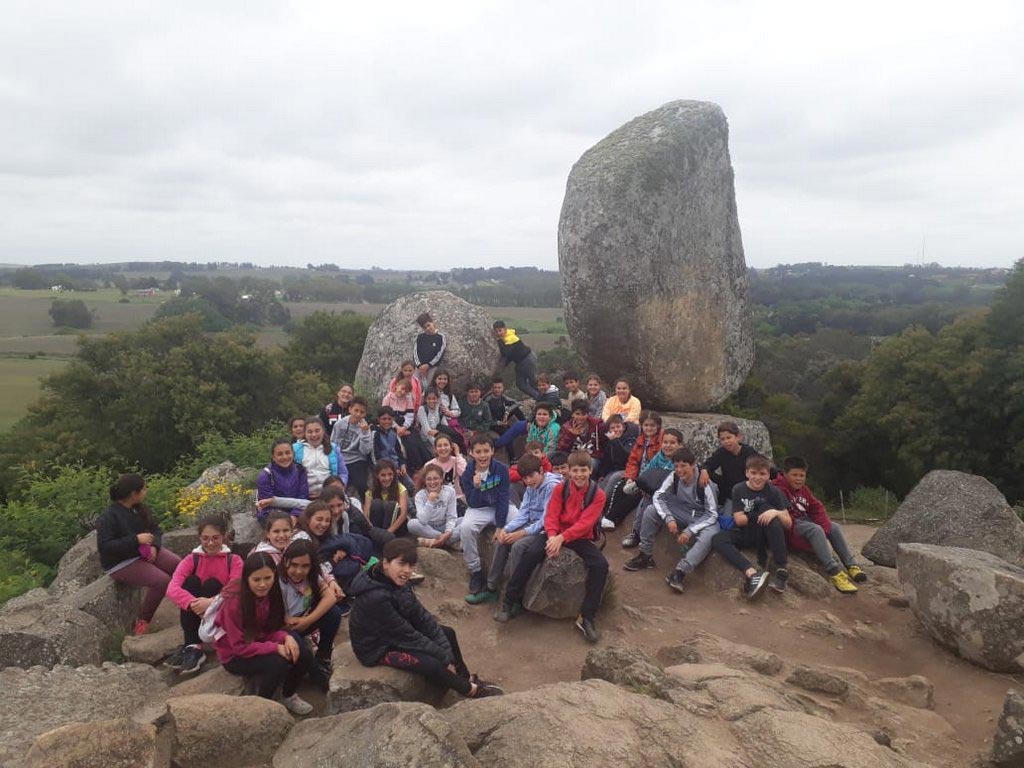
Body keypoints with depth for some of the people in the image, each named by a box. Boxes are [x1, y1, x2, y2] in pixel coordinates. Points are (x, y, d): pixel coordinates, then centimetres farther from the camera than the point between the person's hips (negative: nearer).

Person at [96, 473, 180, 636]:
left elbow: (155, 529, 10)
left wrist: (154, 546, -12)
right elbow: (104, 546, -26)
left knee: (180, 567, -14)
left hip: (144, 553, 7)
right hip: (120, 564, -7)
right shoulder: (108, 517, -19)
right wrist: (136, 540, -30)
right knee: (161, 580, -26)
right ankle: (142, 622, -7)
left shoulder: (139, 509, 3)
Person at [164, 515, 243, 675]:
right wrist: (193, 603, -38)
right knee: (191, 580, -21)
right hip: (196, 616, 2)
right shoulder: (191, 560, -1)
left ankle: (196, 648, -28)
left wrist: (211, 602, -39)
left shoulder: (234, 560, -4)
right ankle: (192, 646, -27)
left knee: (212, 584, -24)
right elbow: (172, 589, -19)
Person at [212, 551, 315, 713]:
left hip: (260, 642, 5)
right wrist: (276, 648, -29)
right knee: (279, 662, -30)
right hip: (234, 656, -5)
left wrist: (286, 637, -23)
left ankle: (289, 696, 9)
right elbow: (240, 647, -24)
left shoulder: (271, 593, -11)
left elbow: (272, 628, -2)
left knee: (304, 655, -18)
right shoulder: (234, 602, -28)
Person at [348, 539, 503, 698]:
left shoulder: (398, 583, -8)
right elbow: (407, 635, -28)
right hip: (377, 648, -9)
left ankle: (468, 679, 19)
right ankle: (471, 690, 0)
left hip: (396, 634, 9)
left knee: (448, 633, 9)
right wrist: (444, 657, -20)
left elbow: (422, 617, -8)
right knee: (432, 663, -23)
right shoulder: (376, 598, -34)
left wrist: (447, 654, -13)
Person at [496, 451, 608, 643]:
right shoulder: (560, 488, -1)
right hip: (557, 534, 1)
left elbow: (585, 523, -16)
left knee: (600, 564, -27)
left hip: (581, 537, 0)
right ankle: (510, 603, -15)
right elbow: (551, 516, -6)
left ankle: (586, 618, -16)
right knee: (530, 552, -26)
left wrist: (561, 538, -29)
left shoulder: (597, 494, -7)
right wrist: (552, 536, -27)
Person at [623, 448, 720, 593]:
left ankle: (680, 571, -36)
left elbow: (712, 514, -20)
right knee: (651, 510, -15)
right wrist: (669, 518, -24)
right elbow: (658, 497, -9)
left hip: (701, 520, -4)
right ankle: (645, 556, -5)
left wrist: (690, 531, -29)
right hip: (680, 516, 4)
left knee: (710, 534, -37)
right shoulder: (674, 477, -13)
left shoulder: (705, 483, -24)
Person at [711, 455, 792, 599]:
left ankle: (781, 570, -32)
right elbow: (739, 520, -8)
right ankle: (752, 574, -45)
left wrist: (777, 513, -29)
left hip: (766, 535, -1)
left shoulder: (773, 492, -4)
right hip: (745, 534, 1)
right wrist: (761, 517, -18)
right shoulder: (739, 490, -2)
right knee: (717, 540, -26)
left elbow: (788, 523, -8)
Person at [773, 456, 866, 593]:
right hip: (791, 527, -10)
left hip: (805, 522, 10)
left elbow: (817, 507, 10)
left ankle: (851, 565, 0)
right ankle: (834, 572, -35)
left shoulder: (803, 489, 16)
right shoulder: (779, 489, -15)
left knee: (834, 527, 0)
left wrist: (824, 525, -9)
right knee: (815, 529, -31)